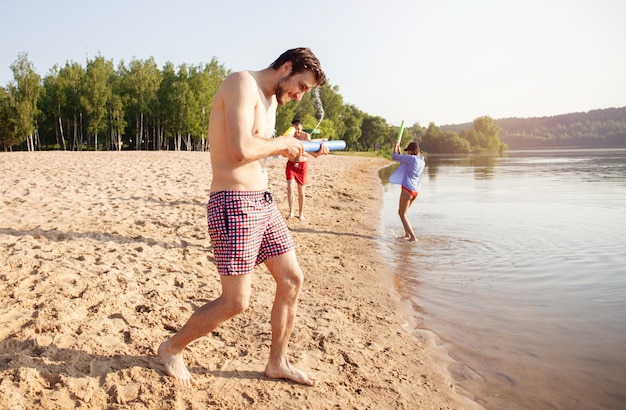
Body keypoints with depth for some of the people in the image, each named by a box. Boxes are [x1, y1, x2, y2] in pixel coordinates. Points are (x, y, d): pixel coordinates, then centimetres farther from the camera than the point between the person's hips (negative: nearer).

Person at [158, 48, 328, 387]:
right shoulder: (242, 83, -13)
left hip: (263, 202, 10)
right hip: (233, 205, -10)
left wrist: (302, 149, 11)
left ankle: (278, 363, 26)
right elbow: (242, 150, -26)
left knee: (292, 280, 10)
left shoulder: (272, 101, 18)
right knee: (236, 302, -5)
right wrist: (282, 144, -10)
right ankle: (172, 349, 19)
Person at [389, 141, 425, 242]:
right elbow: (404, 162, 25)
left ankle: (413, 237, -4)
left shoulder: (412, 158, -15)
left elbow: (394, 157, -8)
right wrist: (399, 150, 28)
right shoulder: (422, 162, 11)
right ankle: (407, 234, 27)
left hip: (407, 189, -9)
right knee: (401, 212, 23)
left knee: (402, 214, 1)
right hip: (416, 190, 9)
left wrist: (396, 146, 10)